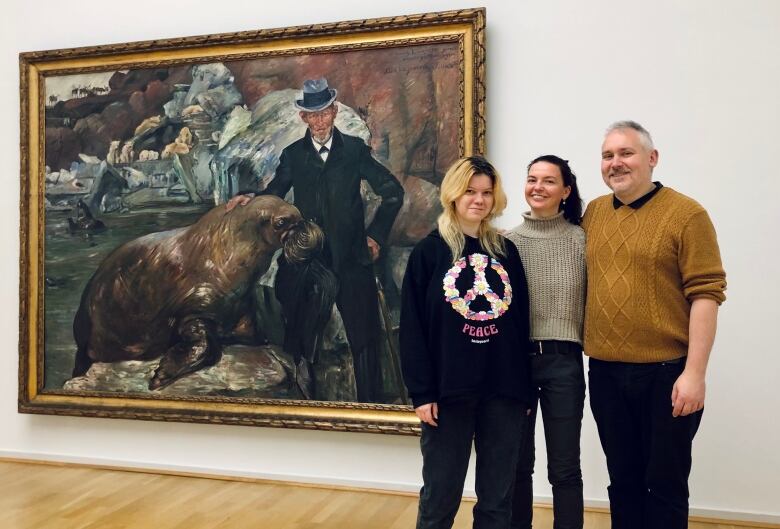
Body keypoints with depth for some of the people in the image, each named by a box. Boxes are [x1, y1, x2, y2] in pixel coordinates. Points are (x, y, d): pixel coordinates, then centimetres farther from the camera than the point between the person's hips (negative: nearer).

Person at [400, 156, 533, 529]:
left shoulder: (506, 251, 9)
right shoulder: (429, 251, 0)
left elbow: (521, 322, 9)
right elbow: (412, 327, -4)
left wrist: (524, 387, 5)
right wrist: (421, 392, -10)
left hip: (504, 390, 3)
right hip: (449, 389, -3)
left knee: (498, 497, 11)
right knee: (440, 494, 6)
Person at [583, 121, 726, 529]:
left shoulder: (687, 214, -8)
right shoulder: (593, 212, 8)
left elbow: (706, 294, -11)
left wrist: (694, 372, -16)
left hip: (666, 372, -4)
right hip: (605, 373, 4)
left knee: (665, 486, 9)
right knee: (623, 481, 16)